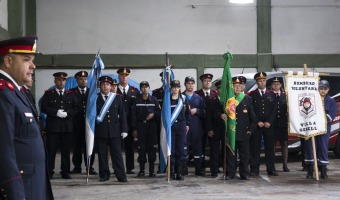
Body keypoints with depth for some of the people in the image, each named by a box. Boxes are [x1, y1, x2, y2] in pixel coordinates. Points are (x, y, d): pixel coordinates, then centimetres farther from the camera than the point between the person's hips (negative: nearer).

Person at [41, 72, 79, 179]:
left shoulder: (70, 94, 14)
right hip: (52, 126, -2)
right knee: (51, 150, -1)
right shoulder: (48, 94, 7)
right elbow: (44, 107, -3)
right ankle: (49, 172, 6)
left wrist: (67, 113, -10)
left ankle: (65, 172, 10)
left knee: (66, 150, 4)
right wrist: (56, 112, -15)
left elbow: (76, 108, 7)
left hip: (67, 126, 2)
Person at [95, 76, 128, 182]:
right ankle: (104, 175, 13)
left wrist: (124, 130, 2)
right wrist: (95, 119, -10)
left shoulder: (117, 99, 9)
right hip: (100, 132, 0)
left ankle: (121, 175, 2)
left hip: (115, 131, 0)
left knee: (117, 154, 0)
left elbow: (122, 115, 8)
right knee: (102, 154, 3)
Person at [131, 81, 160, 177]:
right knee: (141, 148, -1)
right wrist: (134, 129, 0)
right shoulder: (137, 100, 5)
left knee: (152, 147, -2)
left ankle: (152, 170, 4)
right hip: (140, 126, 0)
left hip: (152, 126, 0)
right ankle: (141, 170, 7)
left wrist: (154, 114, -15)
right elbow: (133, 115, 4)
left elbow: (159, 111, 8)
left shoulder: (154, 99, 6)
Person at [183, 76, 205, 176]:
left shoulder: (198, 98, 15)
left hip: (196, 127, 3)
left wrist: (196, 110, -6)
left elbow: (203, 113, 11)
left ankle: (198, 169, 12)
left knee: (197, 148, 5)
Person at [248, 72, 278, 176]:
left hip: (269, 125, 2)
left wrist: (269, 122, -6)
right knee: (255, 147, -2)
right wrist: (257, 122, -8)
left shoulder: (271, 94, 10)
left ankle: (271, 169, 6)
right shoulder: (252, 94, 4)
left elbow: (274, 109, 5)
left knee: (270, 146, 2)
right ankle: (254, 169, 2)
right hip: (256, 125, -2)